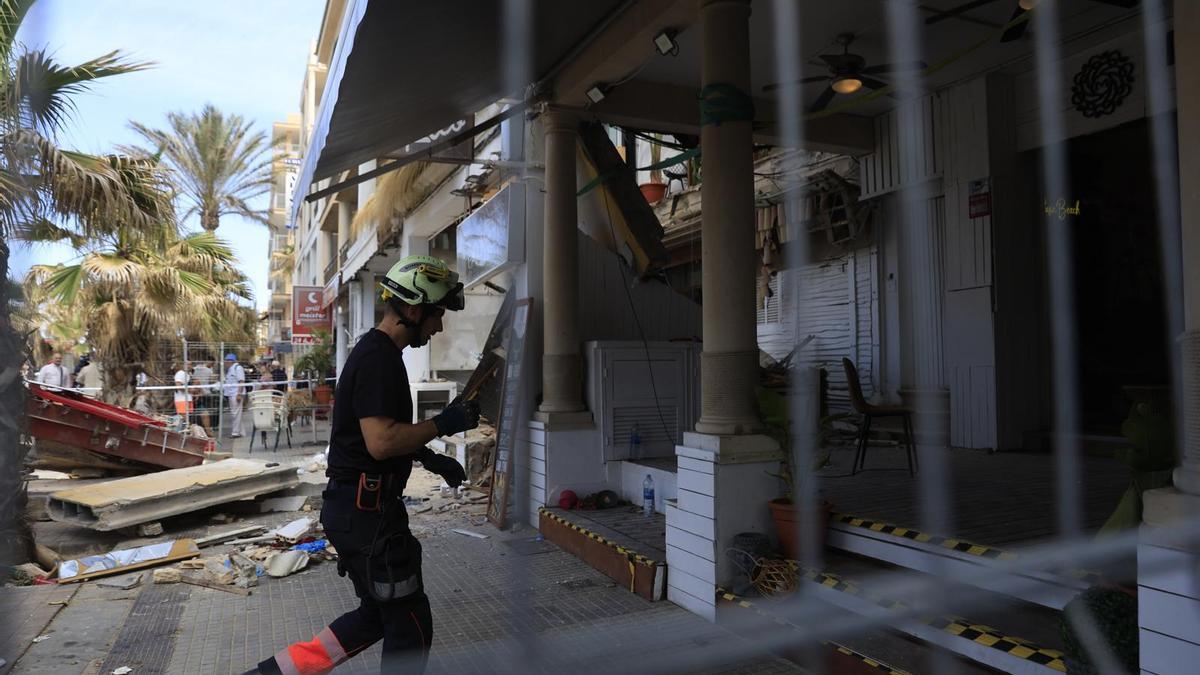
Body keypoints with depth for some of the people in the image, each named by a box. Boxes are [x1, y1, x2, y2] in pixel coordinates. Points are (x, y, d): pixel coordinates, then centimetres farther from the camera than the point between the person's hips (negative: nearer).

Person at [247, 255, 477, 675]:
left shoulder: (376, 353, 14)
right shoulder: (378, 359, -19)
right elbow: (381, 442, -27)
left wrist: (431, 460, 17)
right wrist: (443, 424, -16)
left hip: (357, 508, 10)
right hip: (366, 512, -10)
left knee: (376, 616, 21)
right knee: (410, 626, 3)